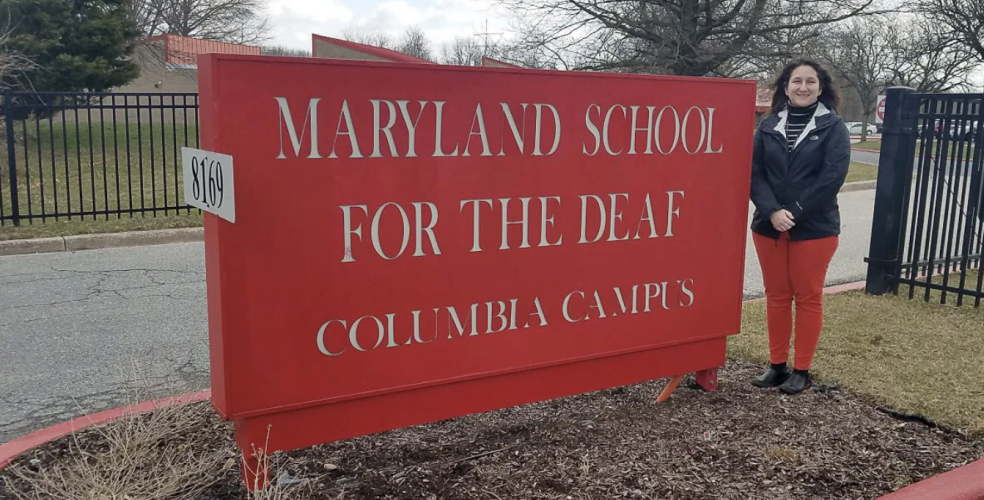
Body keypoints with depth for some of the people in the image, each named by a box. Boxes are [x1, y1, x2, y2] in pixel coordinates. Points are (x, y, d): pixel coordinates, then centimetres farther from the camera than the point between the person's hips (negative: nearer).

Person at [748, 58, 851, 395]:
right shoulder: (769, 126, 6)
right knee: (776, 295, 10)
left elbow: (833, 175, -12)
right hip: (768, 226, 3)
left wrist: (794, 213, -16)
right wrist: (772, 211, -16)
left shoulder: (833, 127, -2)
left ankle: (802, 370, 15)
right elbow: (754, 173, -1)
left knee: (808, 297, 5)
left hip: (814, 228, -3)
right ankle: (777, 364, 21)